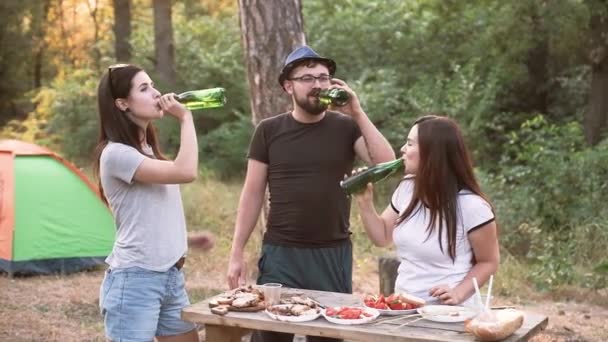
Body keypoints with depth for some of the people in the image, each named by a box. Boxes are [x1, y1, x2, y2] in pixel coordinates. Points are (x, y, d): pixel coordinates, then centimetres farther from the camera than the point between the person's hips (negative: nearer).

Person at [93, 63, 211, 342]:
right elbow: (185, 172, -25)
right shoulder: (116, 153, -14)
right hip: (135, 280, -9)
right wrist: (185, 117, -14)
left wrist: (188, 239, 9)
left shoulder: (147, 151, 15)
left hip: (171, 276, 9)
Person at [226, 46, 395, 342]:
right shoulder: (269, 130, 2)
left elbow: (387, 164, -11)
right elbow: (252, 195, 4)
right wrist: (236, 254, 1)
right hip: (280, 253, 0)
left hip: (333, 254, 0)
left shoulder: (346, 127, 2)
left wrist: (357, 113, -14)